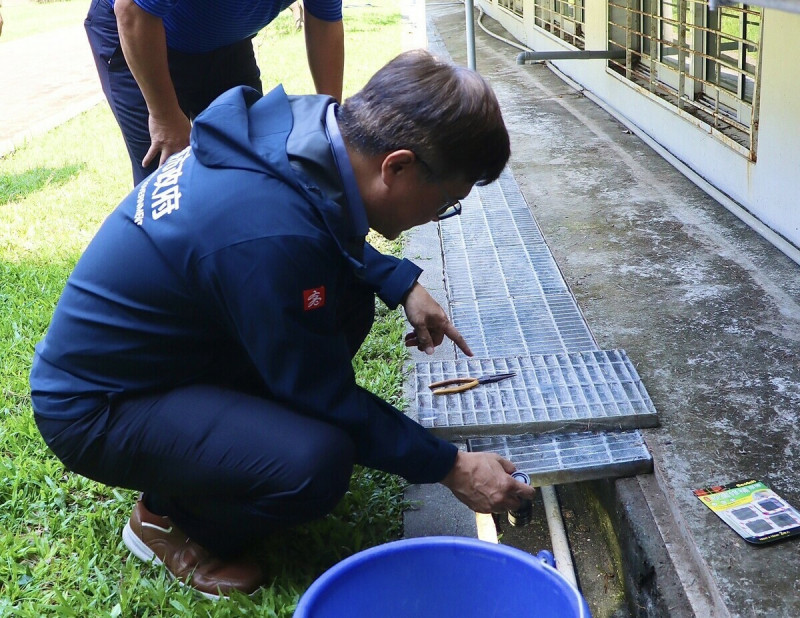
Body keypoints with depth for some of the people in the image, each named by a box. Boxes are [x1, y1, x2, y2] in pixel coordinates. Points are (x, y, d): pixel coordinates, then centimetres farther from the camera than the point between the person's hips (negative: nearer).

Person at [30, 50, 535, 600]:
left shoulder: (305, 124, -10)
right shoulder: (271, 236, -35)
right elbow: (328, 396, -21)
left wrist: (403, 284, 5)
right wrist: (449, 467, -11)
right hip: (96, 406, -8)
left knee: (349, 299, 1)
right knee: (318, 462, -27)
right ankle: (171, 517, 2)